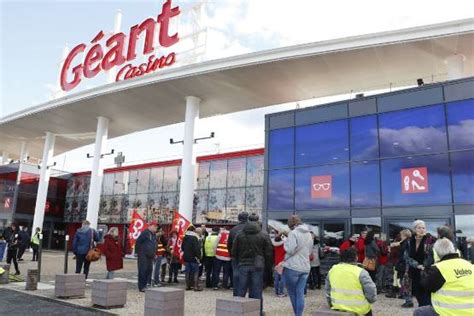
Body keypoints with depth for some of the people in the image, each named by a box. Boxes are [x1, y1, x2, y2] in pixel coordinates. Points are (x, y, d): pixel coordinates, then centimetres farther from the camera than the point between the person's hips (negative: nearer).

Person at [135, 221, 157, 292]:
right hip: (143, 255, -9)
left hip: (150, 256, 9)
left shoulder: (154, 234, 15)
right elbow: (138, 242, -14)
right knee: (142, 271, -6)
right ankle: (141, 287, -2)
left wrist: (153, 254, 19)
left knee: (149, 270, 10)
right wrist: (137, 252, -12)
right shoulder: (145, 233, -11)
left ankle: (146, 285, 19)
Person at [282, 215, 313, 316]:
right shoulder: (309, 234, 11)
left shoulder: (293, 233, -12)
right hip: (305, 267, 6)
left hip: (292, 267, -6)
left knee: (292, 293, 10)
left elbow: (290, 250, -16)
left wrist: (286, 241, -1)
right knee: (300, 293, 7)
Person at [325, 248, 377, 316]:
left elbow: (327, 291, 6)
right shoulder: (361, 272, -18)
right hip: (358, 309, -4)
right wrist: (371, 299, 4)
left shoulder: (332, 270, -2)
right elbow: (371, 292, -18)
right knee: (368, 310, 27)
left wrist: (331, 304, 20)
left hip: (338, 307, 5)